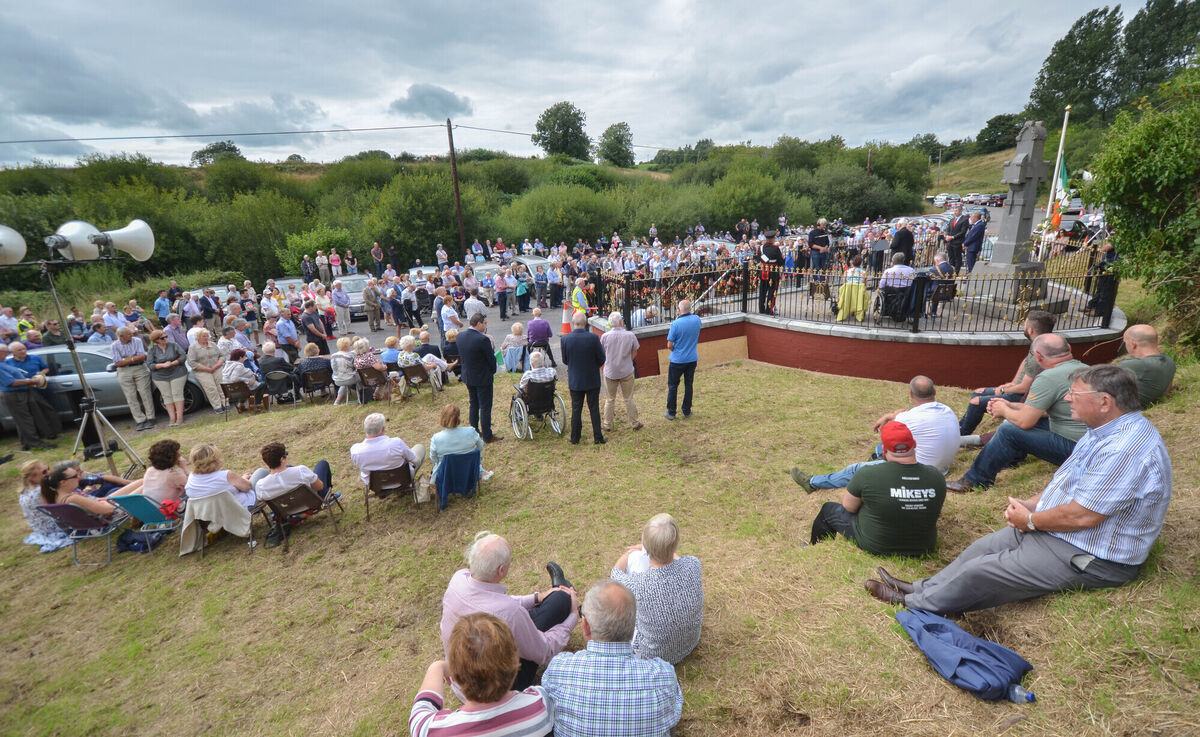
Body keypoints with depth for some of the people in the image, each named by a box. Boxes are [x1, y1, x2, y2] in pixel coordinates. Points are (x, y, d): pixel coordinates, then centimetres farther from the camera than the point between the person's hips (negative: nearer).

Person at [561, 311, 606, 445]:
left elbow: (565, 360, -2)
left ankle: (575, 438, 20)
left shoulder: (566, 338, -12)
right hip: (592, 380, -1)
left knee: (576, 409, 13)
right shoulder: (593, 337, -17)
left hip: (575, 380, 1)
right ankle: (597, 437, 17)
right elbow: (602, 359, -9)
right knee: (594, 408, 11)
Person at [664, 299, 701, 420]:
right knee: (688, 385, 16)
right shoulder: (697, 319, -5)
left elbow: (669, 345, -14)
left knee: (672, 386, 9)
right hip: (692, 359, 4)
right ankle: (687, 411, 24)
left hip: (678, 360, -4)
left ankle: (671, 412, 16)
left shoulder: (676, 324, -20)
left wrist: (675, 350, 5)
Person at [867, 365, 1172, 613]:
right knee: (983, 547, 10)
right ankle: (923, 589, 19)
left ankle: (914, 604, 9)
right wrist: (1031, 504, 0)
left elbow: (1082, 516, -30)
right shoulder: (1104, 431, 6)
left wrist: (1030, 520, -13)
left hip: (1087, 559, -10)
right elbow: (1068, 479, 16)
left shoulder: (1126, 449, -29)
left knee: (979, 571, -8)